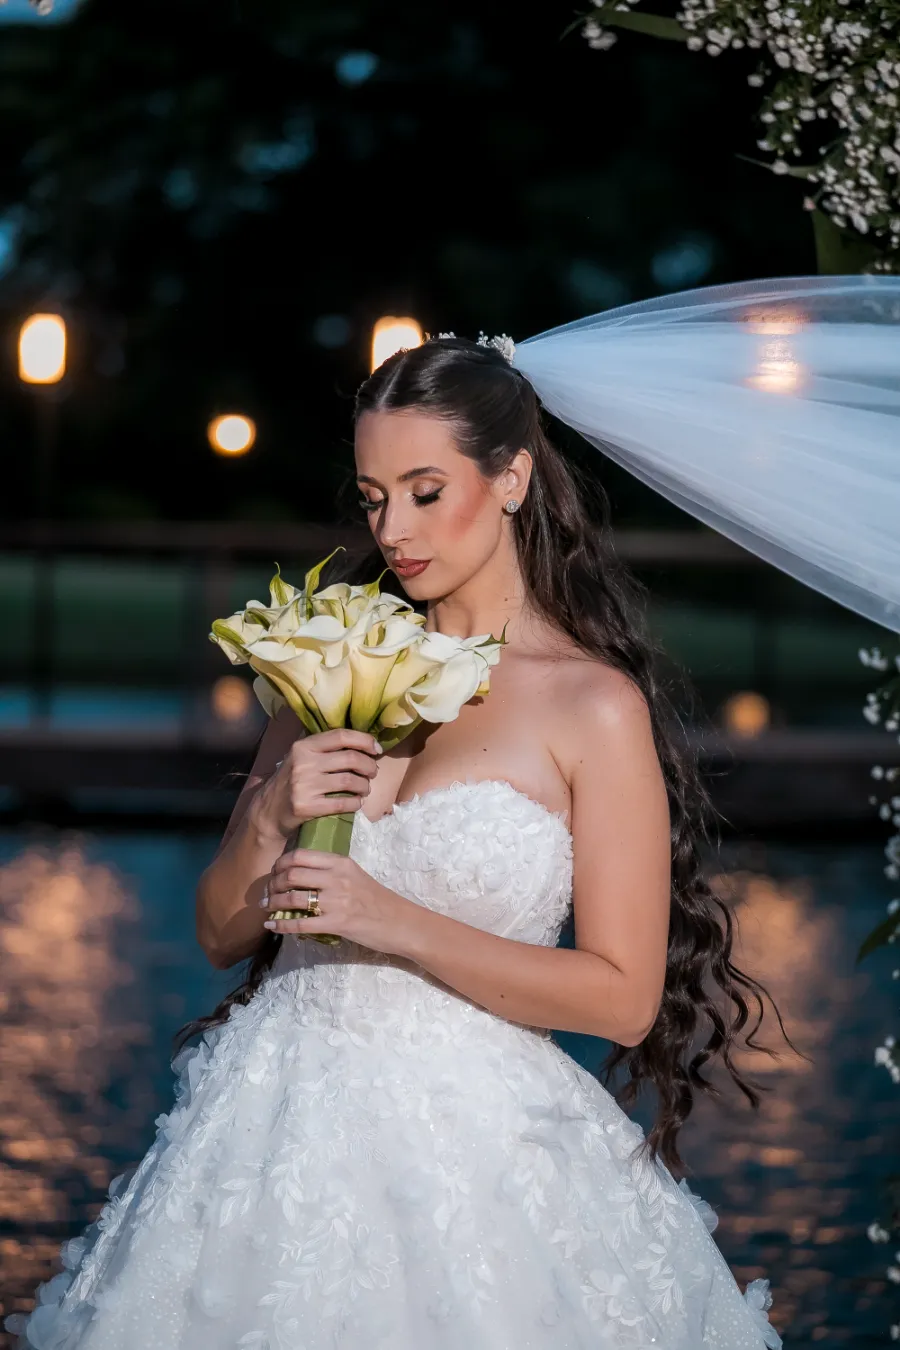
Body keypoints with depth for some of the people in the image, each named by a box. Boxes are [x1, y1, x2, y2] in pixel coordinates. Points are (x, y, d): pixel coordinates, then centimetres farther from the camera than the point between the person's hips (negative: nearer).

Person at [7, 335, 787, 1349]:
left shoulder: (596, 705, -7)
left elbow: (624, 997, -10)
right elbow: (221, 935, 10)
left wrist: (400, 926, -17)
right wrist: (271, 818, -10)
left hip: (465, 1135, -4)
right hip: (283, 1112, 4)